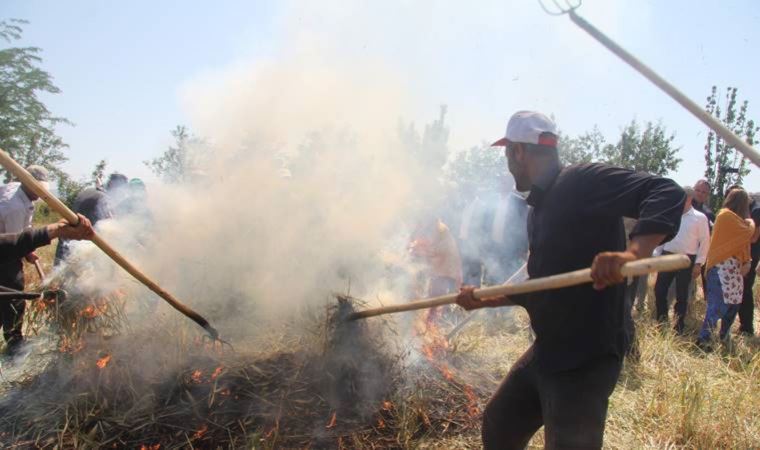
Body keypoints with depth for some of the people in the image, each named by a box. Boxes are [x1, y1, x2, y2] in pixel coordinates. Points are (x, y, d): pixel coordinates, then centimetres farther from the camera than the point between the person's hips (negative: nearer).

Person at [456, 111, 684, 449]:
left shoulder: (583, 181, -14)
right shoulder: (539, 209, 14)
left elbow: (667, 194, -26)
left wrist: (632, 253, -42)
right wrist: (483, 300, 20)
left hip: (587, 358, -10)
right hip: (546, 352, 10)